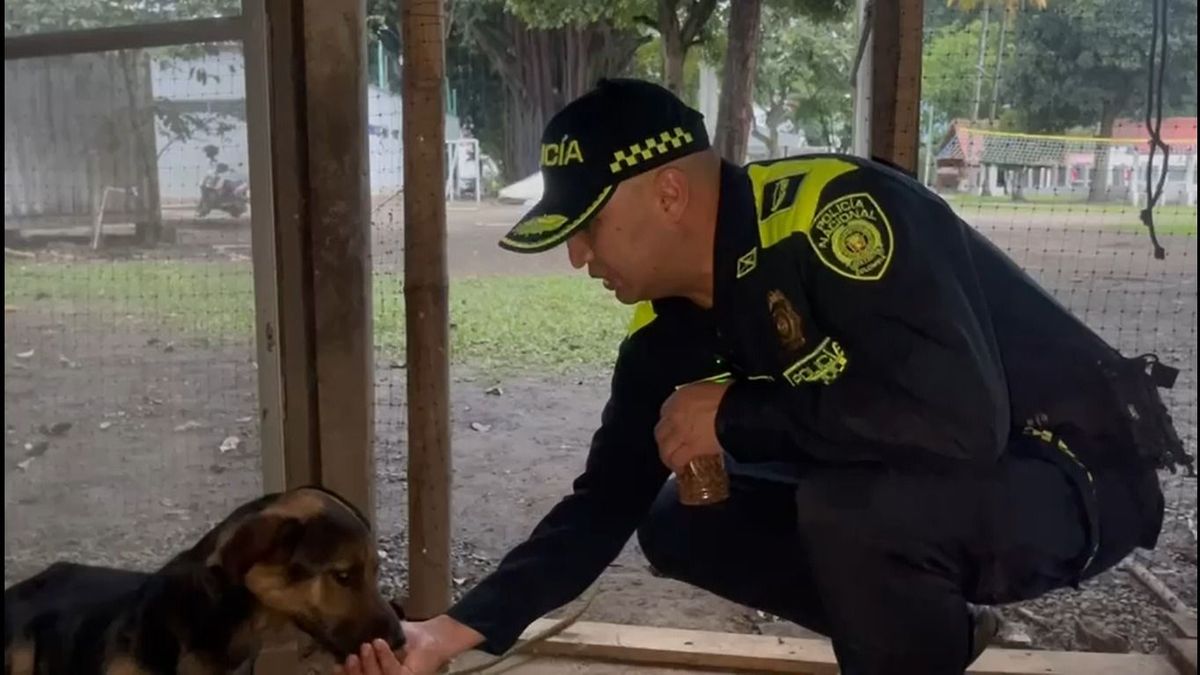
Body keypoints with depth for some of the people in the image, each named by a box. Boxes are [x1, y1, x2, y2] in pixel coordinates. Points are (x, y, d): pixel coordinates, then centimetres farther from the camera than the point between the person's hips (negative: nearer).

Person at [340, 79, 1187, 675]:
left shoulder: (833, 210, -28)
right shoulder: (671, 319, -4)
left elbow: (958, 414, -39)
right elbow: (608, 499, 0)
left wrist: (736, 418, -26)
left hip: (1077, 472, -8)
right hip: (904, 487, 8)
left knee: (847, 506, -35)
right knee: (683, 526, 2)